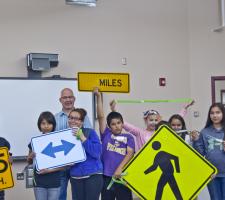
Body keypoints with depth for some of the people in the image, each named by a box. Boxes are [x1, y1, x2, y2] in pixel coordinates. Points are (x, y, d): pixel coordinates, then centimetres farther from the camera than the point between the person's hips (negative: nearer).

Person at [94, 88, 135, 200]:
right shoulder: (106, 135, 6)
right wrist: (98, 96, -6)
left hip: (122, 176, -1)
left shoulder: (128, 138, 6)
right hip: (107, 176, 1)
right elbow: (100, 116, 0)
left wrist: (119, 168, -18)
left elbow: (130, 154, -5)